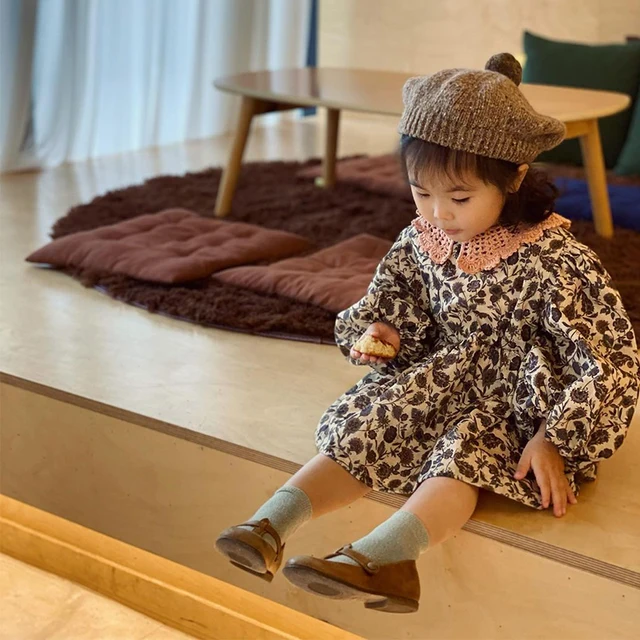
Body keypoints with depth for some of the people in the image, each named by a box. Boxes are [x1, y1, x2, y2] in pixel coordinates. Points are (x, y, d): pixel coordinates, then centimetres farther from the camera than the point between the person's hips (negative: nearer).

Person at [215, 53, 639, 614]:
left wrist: (553, 441, -21)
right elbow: (395, 310, 12)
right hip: (444, 380, 6)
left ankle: (377, 554, -55)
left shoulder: (554, 261, -20)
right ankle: (272, 523, -28)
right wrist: (375, 334, -12)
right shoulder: (422, 242, -3)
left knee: (465, 450, -33)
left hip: (520, 403, -6)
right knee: (366, 429, -17)